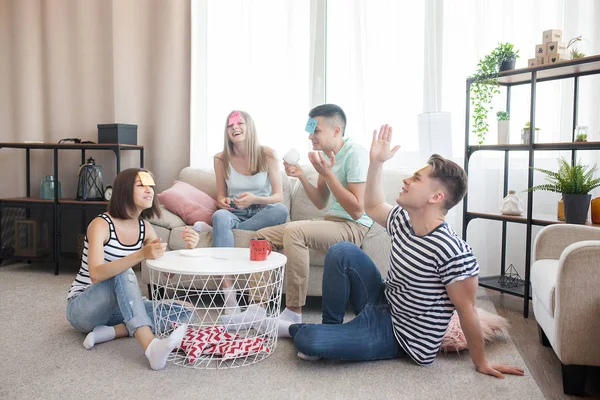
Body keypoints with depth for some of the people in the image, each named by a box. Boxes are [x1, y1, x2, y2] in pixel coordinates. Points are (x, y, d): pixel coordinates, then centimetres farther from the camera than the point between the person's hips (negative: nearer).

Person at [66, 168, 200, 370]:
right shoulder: (101, 224, -19)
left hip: (116, 307, 6)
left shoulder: (144, 227, 0)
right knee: (124, 274, -36)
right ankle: (151, 347, -49)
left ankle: (110, 331, -19)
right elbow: (96, 275, -33)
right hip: (82, 308, -6)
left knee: (183, 313, -12)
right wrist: (141, 254, -46)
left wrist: (186, 249, -24)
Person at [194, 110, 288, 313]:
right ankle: (229, 299, -42)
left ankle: (216, 227, -22)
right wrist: (222, 202, -14)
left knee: (282, 211, -34)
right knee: (220, 216, -36)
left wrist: (254, 199, -26)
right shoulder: (221, 159, 1)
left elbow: (278, 197, -6)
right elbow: (221, 195, 11)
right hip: (234, 214, 1)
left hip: (262, 214, 0)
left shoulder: (267, 155, -5)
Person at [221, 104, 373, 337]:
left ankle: (293, 316, -26)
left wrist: (327, 173, -22)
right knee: (263, 235, 1)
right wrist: (301, 176, -1)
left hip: (355, 227, -9)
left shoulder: (355, 155, -16)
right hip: (333, 221, 9)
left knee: (294, 230, -34)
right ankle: (257, 309, -1)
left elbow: (357, 210, -22)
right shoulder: (325, 154, 10)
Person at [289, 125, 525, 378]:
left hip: (402, 337, -7)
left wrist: (481, 363, -10)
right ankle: (330, 327, 8)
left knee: (306, 341, -22)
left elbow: (467, 310, -21)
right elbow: (373, 206, 16)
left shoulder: (453, 253, -29)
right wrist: (376, 162, 6)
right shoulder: (402, 220, -4)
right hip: (382, 304, 8)